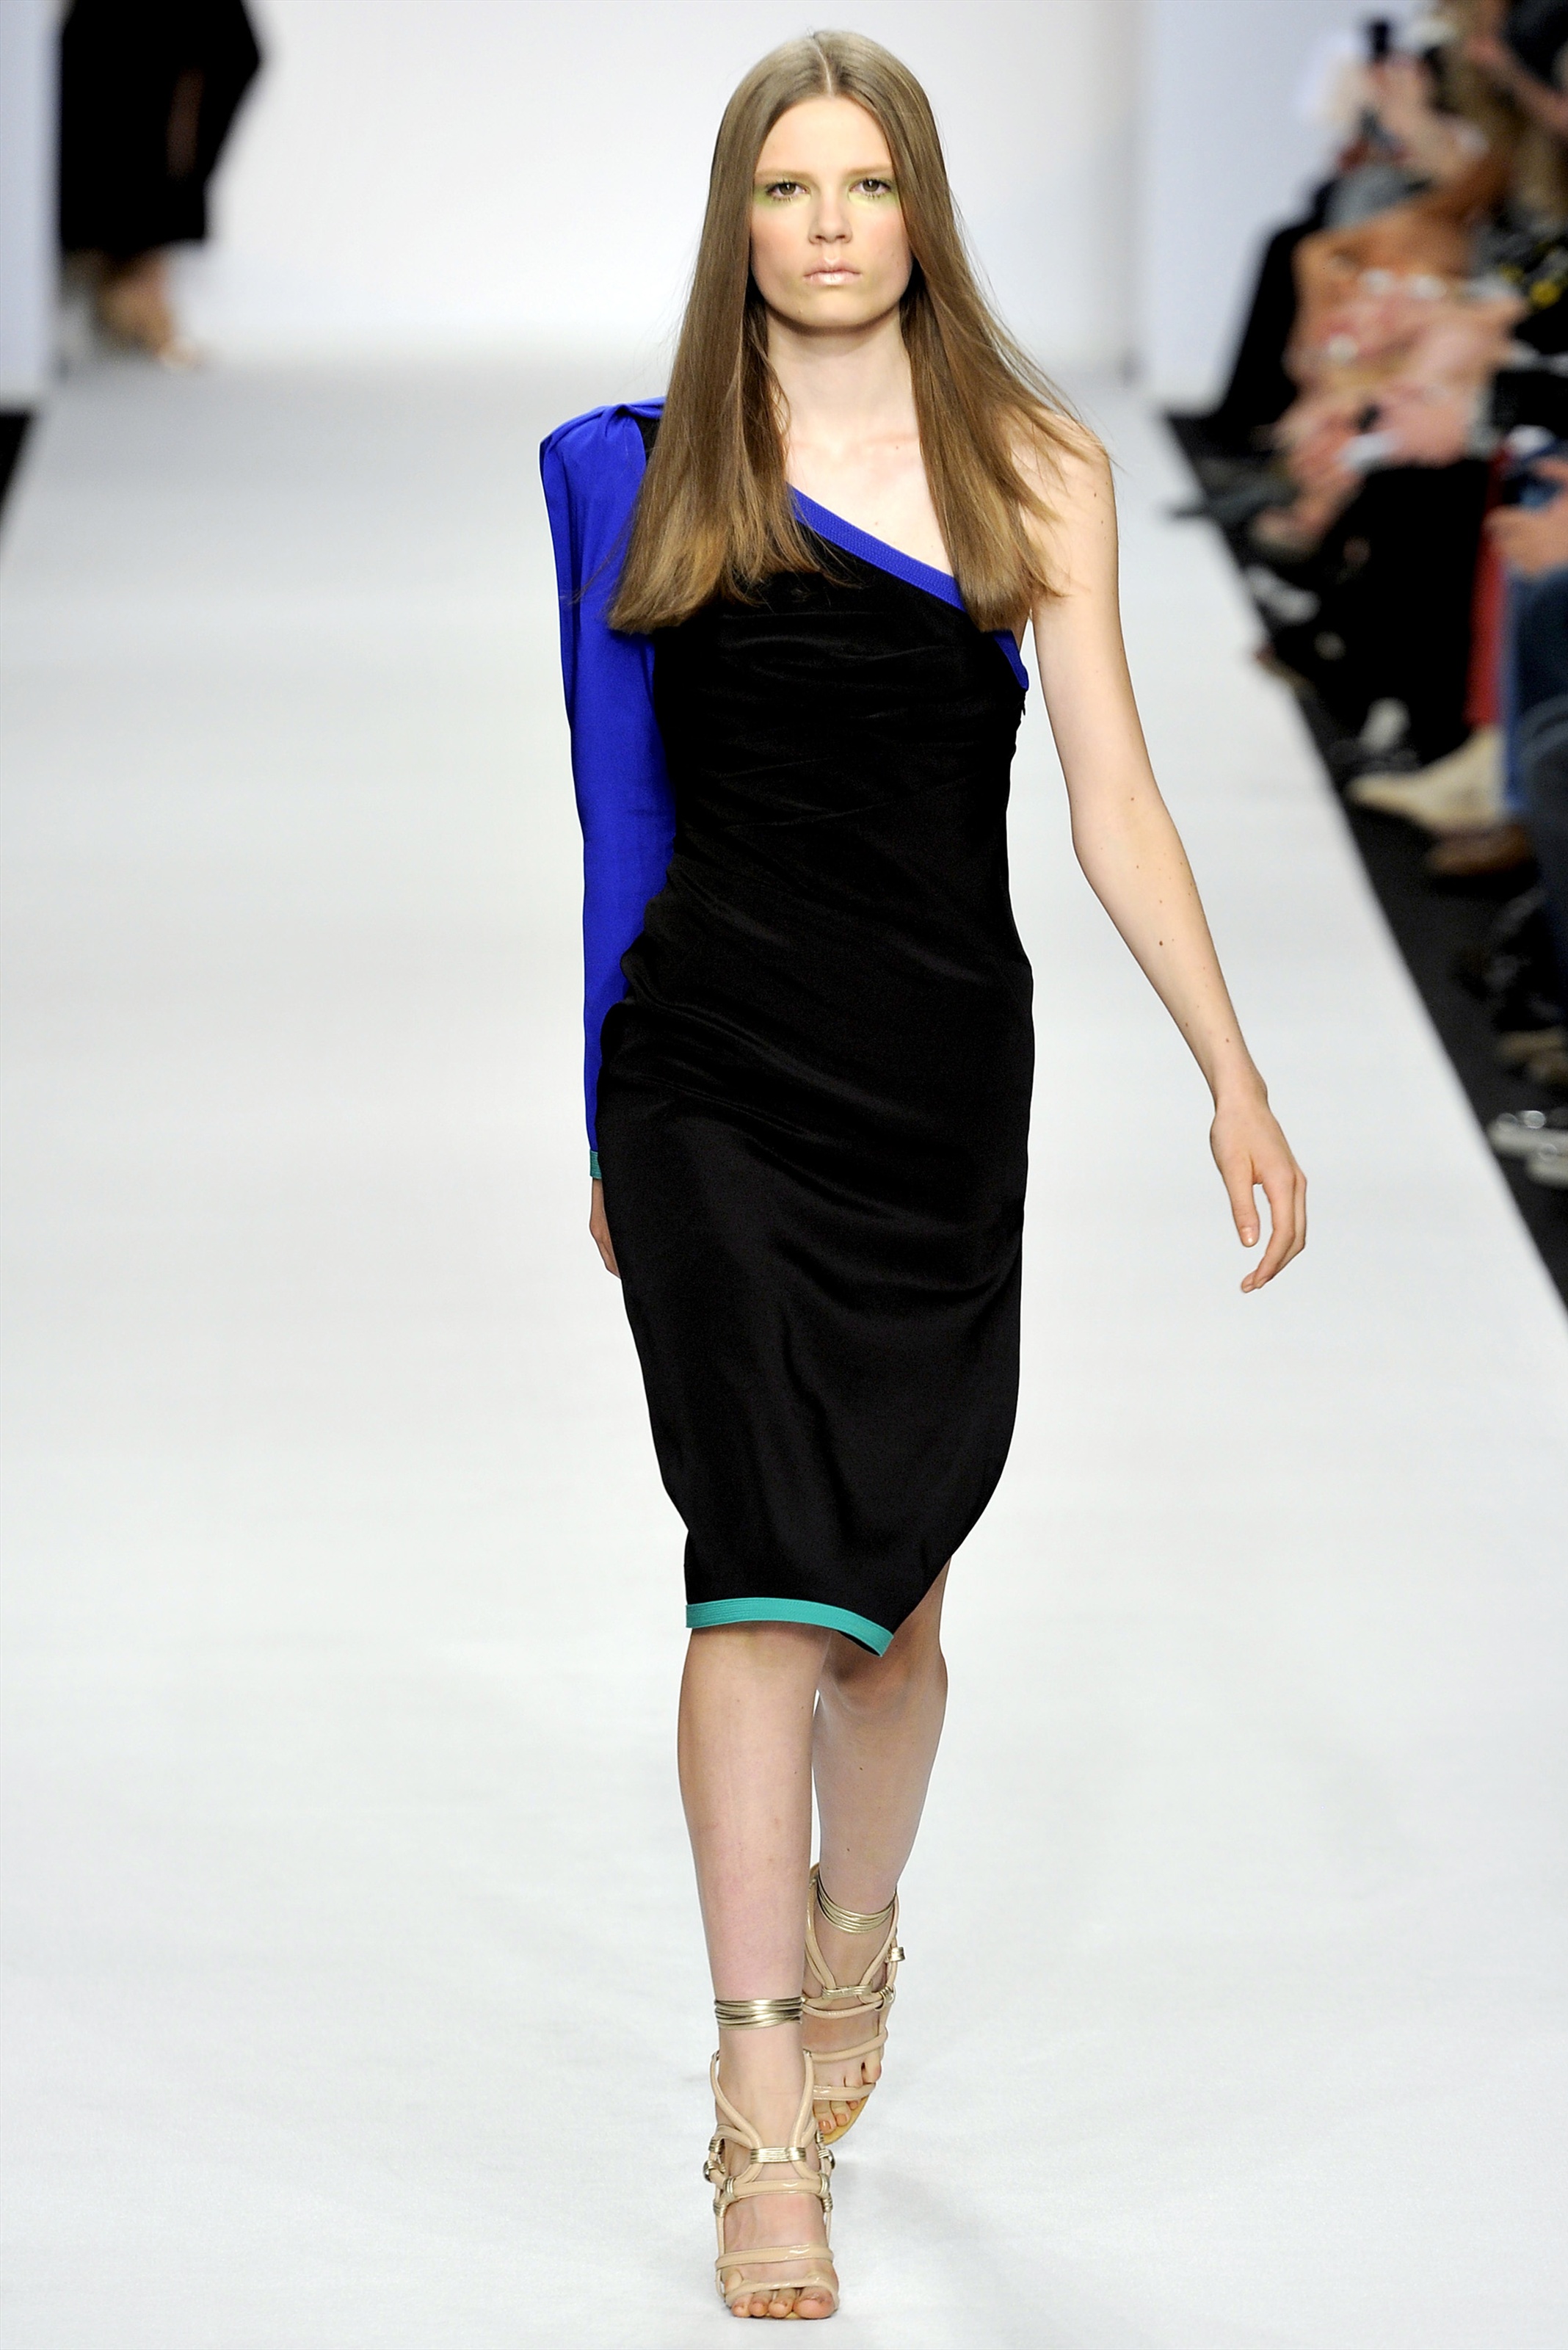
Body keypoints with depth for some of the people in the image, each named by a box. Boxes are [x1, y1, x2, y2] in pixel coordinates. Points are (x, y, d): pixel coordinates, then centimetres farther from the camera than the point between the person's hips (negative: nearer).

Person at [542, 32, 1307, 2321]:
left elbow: (1112, 796, 4)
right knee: (768, 1573, -11)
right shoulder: (654, 478, 4)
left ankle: (851, 1942, 42)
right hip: (718, 1071, -1)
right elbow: (628, 814, 12)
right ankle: (766, 2144, -9)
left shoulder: (1036, 474, 4)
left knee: (891, 1577, 13)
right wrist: (608, 1136, 16)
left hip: (943, 1078, 2)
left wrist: (1237, 1082, -2)